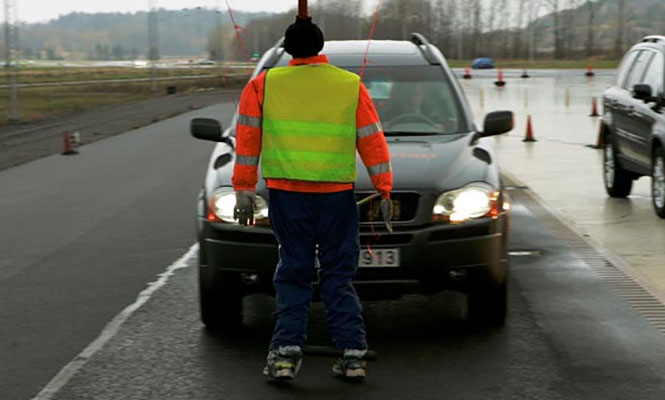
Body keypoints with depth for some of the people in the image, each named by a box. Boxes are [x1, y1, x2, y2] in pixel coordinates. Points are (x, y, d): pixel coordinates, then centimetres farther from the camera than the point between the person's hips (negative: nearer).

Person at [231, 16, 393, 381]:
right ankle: (353, 353, 4)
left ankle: (286, 351, -2)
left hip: (286, 192, 0)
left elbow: (247, 140, 3)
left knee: (293, 273, 7)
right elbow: (373, 141, 5)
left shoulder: (264, 85, 3)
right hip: (338, 194, 0)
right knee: (338, 275, 8)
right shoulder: (352, 86, 3)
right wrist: (385, 190, 9)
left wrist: (244, 190, 7)